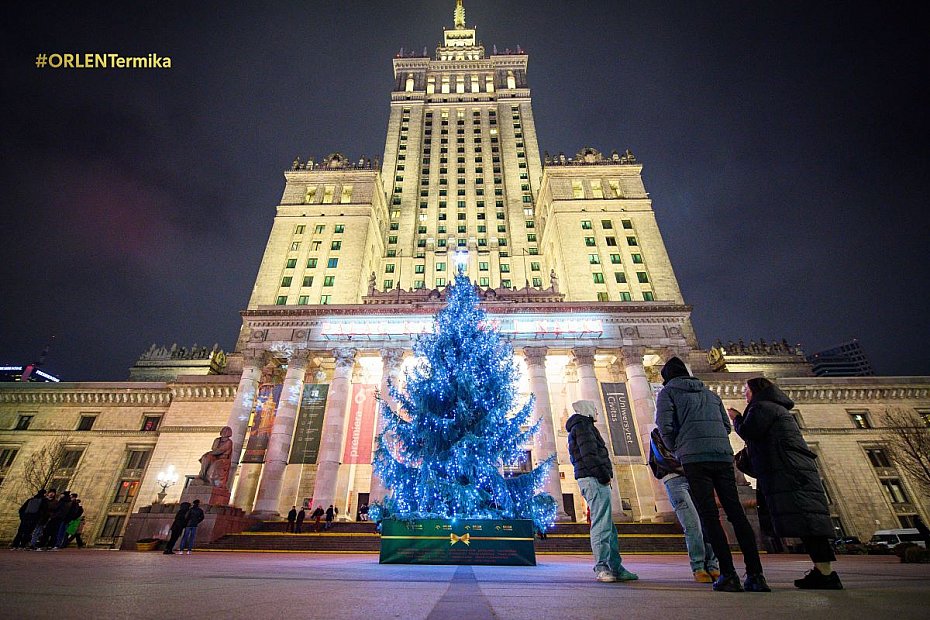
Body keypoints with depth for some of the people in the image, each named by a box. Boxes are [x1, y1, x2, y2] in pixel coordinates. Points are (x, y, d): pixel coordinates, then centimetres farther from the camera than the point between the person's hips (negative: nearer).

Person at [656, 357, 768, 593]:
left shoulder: (667, 392, 7)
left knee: (709, 515, -2)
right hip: (724, 455, 5)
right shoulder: (710, 393, 25)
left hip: (694, 458, -5)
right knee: (736, 513, 8)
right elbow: (727, 426, 22)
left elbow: (665, 427, -4)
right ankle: (755, 575, 6)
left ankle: (728, 574, -5)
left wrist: (675, 450, 11)